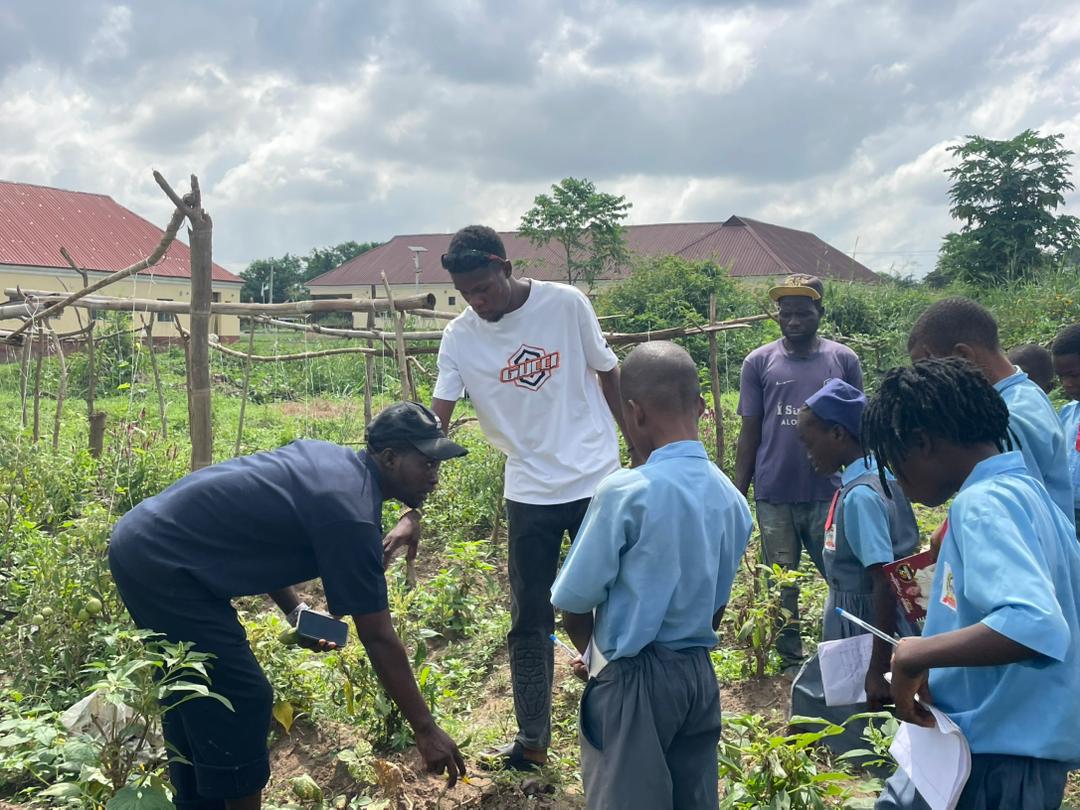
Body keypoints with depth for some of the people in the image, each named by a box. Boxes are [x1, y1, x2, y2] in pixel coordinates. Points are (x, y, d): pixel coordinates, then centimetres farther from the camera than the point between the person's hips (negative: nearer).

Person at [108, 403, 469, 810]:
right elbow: (378, 638, -17)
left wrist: (292, 608, 8)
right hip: (162, 562, -10)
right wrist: (425, 729, -11)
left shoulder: (327, 458, 7)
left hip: (143, 543, 10)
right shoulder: (350, 512, -20)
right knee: (240, 699, -4)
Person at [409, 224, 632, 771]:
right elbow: (435, 424, -10)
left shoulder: (566, 304, -9)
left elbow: (608, 373, 3)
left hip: (597, 481, -1)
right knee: (529, 622, 8)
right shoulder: (459, 337, -6)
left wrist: (640, 450, 7)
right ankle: (531, 742, 21)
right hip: (529, 494, 2)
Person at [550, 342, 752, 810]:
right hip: (700, 675, 7)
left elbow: (574, 603, -10)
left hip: (634, 680, -6)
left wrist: (595, 653, 8)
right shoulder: (731, 497, 2)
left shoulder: (625, 492, -18)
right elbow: (716, 602, 12)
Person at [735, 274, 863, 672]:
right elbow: (749, 434, 6)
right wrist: (738, 496, 4)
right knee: (780, 584, 8)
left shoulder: (844, 361, 5)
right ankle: (791, 660, 21)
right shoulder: (759, 363, 4)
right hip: (774, 495, 0)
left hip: (829, 493, 0)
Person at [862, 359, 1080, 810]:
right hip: (1005, 741, 9)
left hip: (996, 758, -9)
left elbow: (1036, 625, -33)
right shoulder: (1026, 493, 10)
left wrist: (917, 654, -24)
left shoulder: (982, 503, -18)